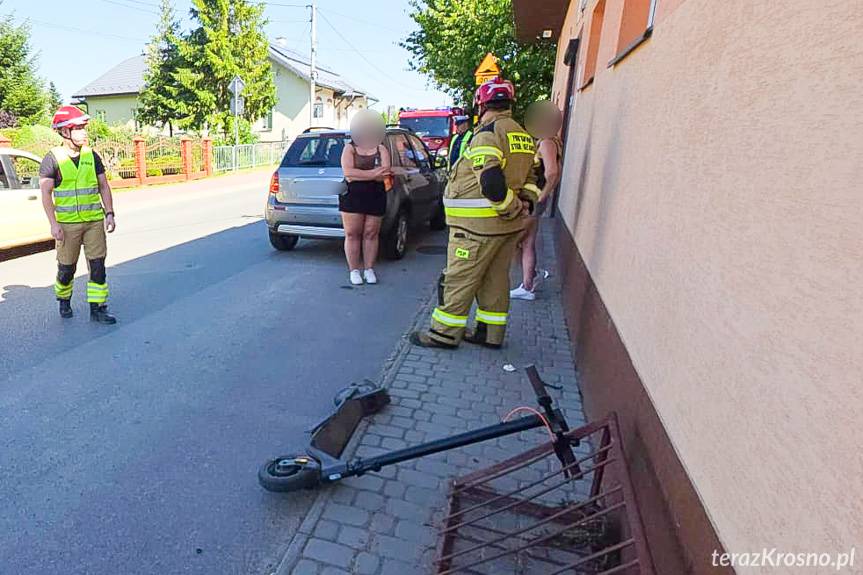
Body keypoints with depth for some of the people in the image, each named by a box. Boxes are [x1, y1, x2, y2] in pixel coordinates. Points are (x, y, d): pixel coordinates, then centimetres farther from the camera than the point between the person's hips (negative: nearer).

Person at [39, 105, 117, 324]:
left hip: (95, 221, 3)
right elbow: (46, 193, -6)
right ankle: (64, 301, 34)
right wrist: (53, 224, -13)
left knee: (98, 265, -1)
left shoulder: (91, 155, 6)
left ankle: (97, 308, 7)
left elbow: (104, 186, 9)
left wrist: (109, 213, -1)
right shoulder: (52, 158, -4)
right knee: (66, 268, 8)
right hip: (67, 223, -2)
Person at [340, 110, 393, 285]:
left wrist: (359, 174, -16)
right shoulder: (349, 149, 3)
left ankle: (369, 269, 16)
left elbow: (385, 173, -9)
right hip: (352, 198, -1)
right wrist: (373, 174, -17)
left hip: (375, 199, 1)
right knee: (352, 234, 0)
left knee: (371, 234, 5)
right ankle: (354, 270, 10)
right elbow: (348, 172, -14)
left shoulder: (381, 149, 7)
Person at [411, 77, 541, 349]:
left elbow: (490, 181, -26)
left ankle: (445, 333, 10)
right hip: (510, 225, 9)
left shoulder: (488, 133, -15)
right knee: (495, 279, 15)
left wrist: (513, 207, -15)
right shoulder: (522, 135, 14)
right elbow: (529, 176, 18)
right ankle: (491, 333, 24)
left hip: (479, 225, -9)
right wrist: (527, 201, 3)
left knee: (459, 279, 0)